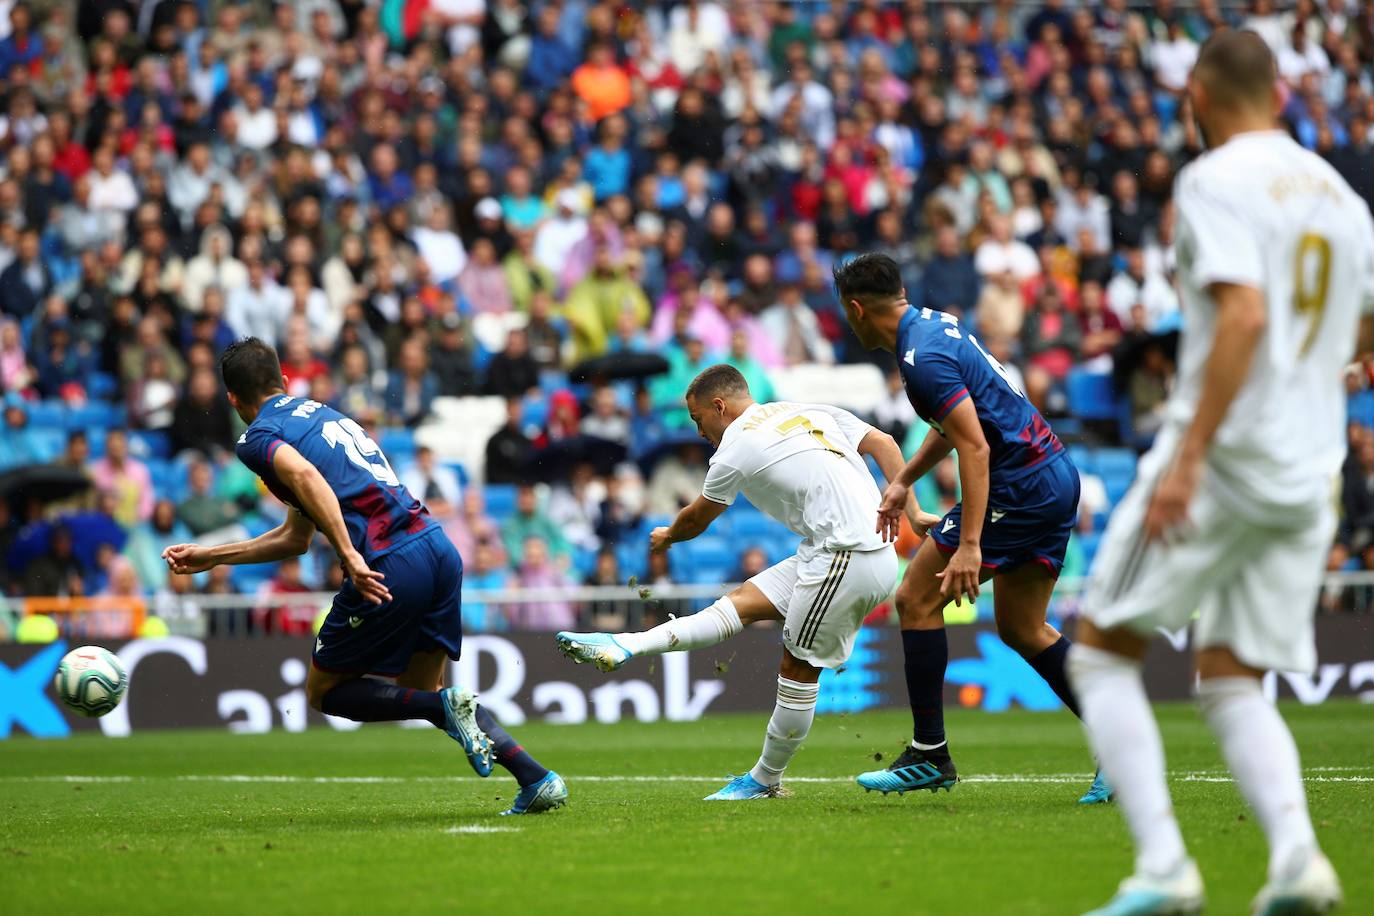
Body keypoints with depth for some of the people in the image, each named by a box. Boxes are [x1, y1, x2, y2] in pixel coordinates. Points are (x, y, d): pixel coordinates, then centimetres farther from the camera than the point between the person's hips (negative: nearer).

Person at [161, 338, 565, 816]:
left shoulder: (257, 438, 4)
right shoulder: (324, 413, 30)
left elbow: (305, 476, -21)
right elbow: (295, 539, 35)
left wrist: (349, 555, -27)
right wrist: (209, 557, 41)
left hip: (389, 567, -7)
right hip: (438, 547, 7)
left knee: (324, 691, 12)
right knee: (422, 692, 20)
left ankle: (447, 706, -10)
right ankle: (538, 778, 4)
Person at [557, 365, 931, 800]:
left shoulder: (735, 449, -3)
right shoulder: (808, 412, 16)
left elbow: (697, 519, 15)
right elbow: (883, 444, 10)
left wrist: (667, 536, 36)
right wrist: (912, 511, 8)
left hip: (847, 560, -9)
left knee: (799, 668, 3)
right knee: (743, 602, 6)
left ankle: (765, 780, 13)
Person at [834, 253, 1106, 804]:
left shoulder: (923, 358, -18)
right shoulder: (936, 324, 13)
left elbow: (975, 448, -24)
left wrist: (970, 545, -26)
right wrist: (904, 479, 29)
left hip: (1019, 486, -10)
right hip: (1056, 475, 10)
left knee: (917, 598, -2)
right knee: (1022, 631, 15)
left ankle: (929, 754, 0)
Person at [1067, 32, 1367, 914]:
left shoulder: (1215, 180, -8)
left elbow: (1245, 314, -22)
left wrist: (1190, 455, -23)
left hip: (1224, 455, -7)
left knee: (1103, 650, 4)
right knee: (1231, 678, 13)